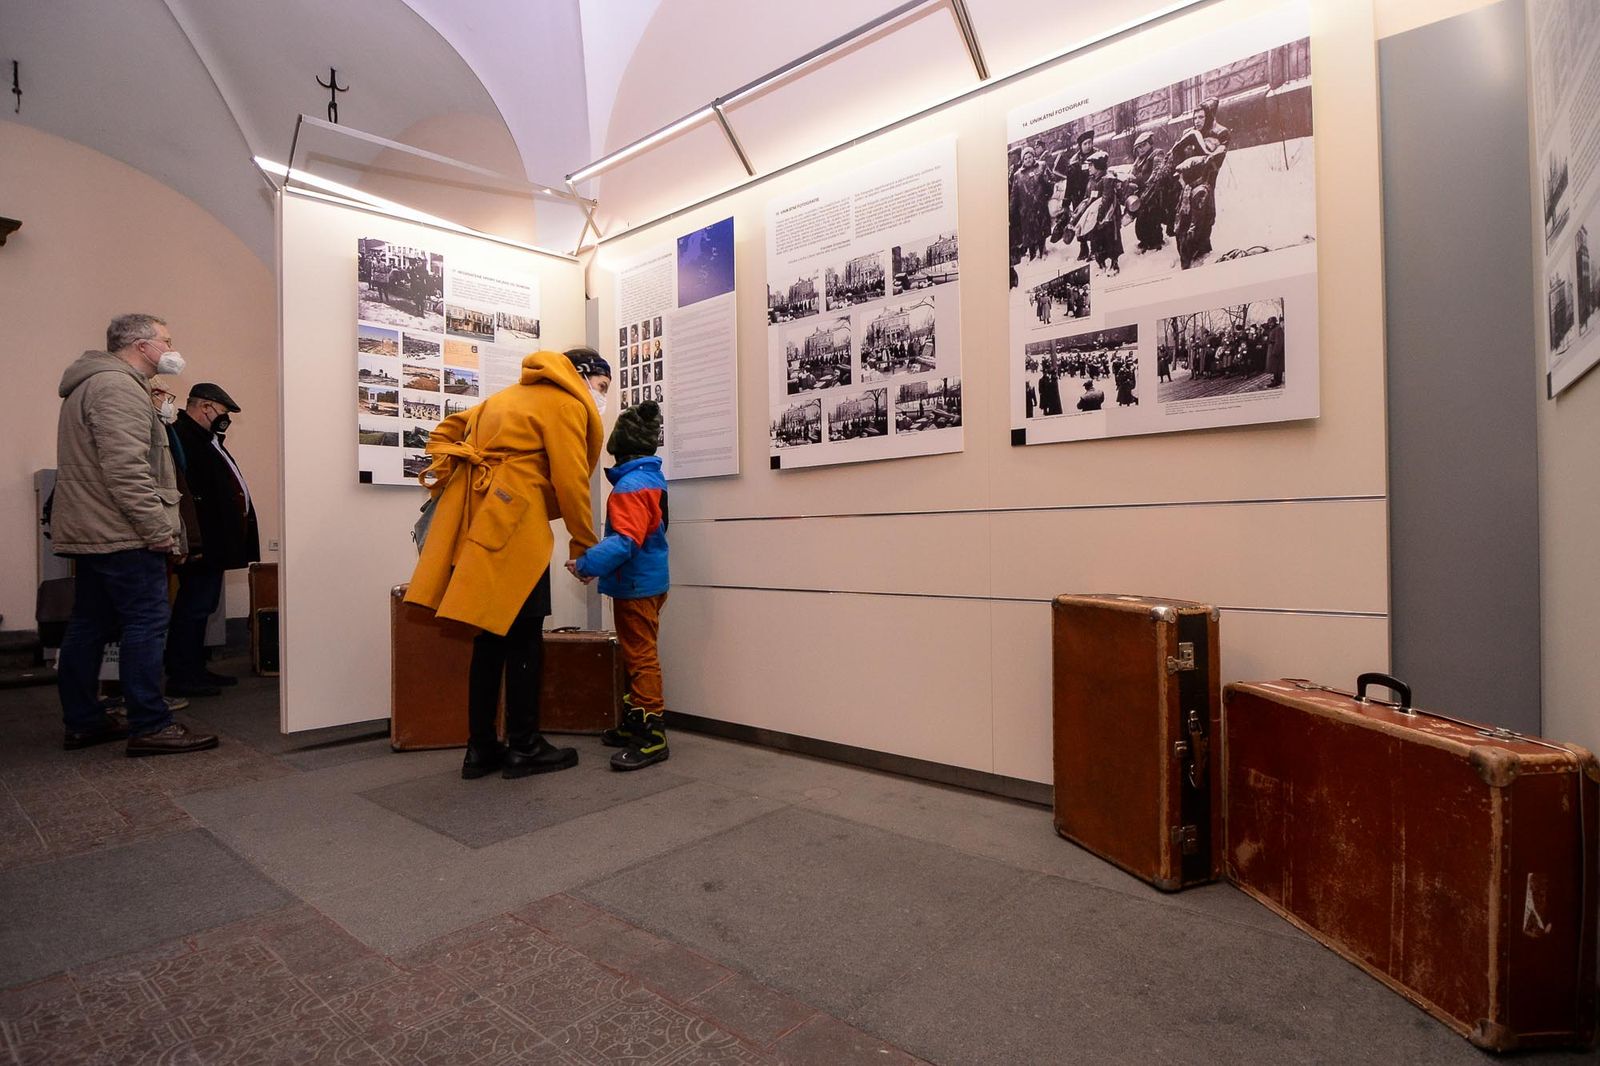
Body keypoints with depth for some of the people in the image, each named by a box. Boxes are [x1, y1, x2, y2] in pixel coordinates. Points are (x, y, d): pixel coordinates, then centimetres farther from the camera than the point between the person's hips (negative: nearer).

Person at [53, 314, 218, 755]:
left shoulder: (92, 385, 21)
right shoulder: (118, 387, -14)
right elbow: (126, 469, -24)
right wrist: (159, 529, -20)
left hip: (91, 533, 11)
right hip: (122, 536, -11)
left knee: (89, 626, 13)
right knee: (146, 624, -7)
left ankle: (83, 722, 21)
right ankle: (150, 727, -4)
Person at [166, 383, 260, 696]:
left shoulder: (203, 439, 19)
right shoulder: (183, 438, -15)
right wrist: (194, 542, -25)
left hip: (213, 544, 11)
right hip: (200, 545, -11)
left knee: (201, 606, 15)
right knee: (194, 607, -5)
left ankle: (195, 670, 23)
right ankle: (181, 677, 3)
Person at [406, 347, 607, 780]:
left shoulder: (513, 395, 25)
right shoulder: (567, 404, -1)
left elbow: (447, 431, 26)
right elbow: (570, 480, -8)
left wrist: (446, 476, 18)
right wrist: (585, 545, 0)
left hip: (475, 521, 8)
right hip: (511, 526, -8)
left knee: (492, 636, 11)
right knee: (523, 638, -1)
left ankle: (481, 748, 16)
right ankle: (524, 747, 7)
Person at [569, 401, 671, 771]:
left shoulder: (631, 485, -20)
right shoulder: (651, 478, 12)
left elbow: (625, 542, -29)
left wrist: (587, 564, -28)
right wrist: (594, 560, 15)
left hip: (637, 587, -10)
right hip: (647, 580, 10)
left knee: (641, 658, -5)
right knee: (636, 656, 16)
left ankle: (652, 736, 0)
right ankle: (634, 724, 27)